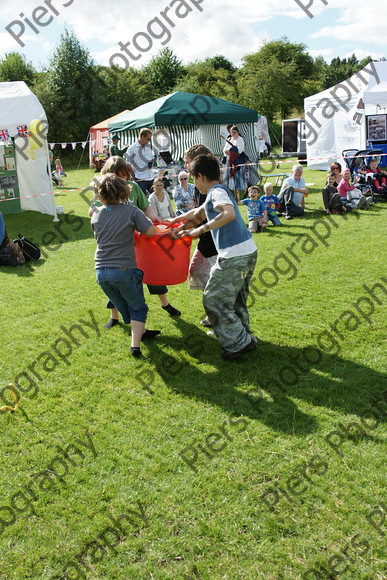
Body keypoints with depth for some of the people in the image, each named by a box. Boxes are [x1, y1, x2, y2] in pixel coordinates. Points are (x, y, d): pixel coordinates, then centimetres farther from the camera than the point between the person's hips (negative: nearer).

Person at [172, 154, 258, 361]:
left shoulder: (217, 192, -10)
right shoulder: (217, 192, 21)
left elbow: (229, 214, -31)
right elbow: (198, 213, 36)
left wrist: (200, 229, -26)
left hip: (234, 257, -10)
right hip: (248, 252, 10)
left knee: (214, 300, 1)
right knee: (236, 301, 22)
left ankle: (237, 343, 5)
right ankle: (246, 338, 30)